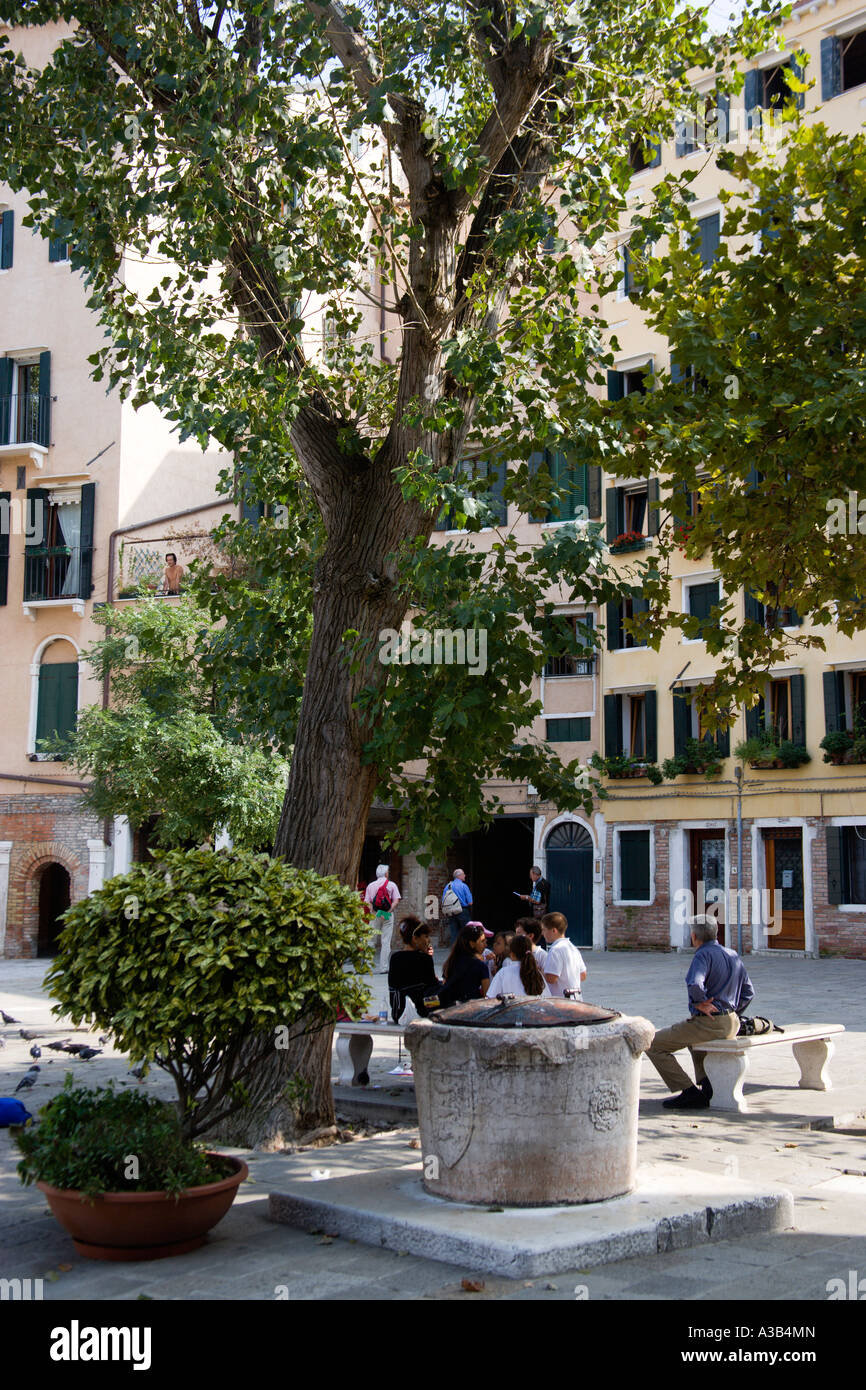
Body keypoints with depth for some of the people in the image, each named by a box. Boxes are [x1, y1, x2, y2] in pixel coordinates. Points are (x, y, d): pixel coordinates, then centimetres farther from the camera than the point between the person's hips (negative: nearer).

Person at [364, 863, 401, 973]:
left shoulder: (370, 885, 8)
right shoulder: (392, 885, 3)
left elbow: (368, 903, 0)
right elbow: (396, 901, -6)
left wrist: (375, 913, -5)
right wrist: (388, 912, -8)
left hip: (374, 915, 1)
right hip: (388, 916, -1)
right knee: (386, 942, 1)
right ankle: (383, 967, 0)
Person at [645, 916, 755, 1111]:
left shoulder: (704, 955, -14)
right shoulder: (733, 955, 13)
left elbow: (694, 985, -33)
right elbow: (748, 993, 17)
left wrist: (700, 1003, -15)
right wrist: (732, 1013, 17)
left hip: (708, 1023, -9)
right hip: (733, 1025, 9)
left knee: (653, 1044, -1)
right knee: (693, 1038, 41)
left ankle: (689, 1092, -7)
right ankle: (707, 1086, 23)